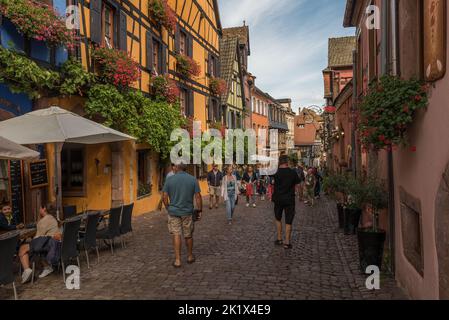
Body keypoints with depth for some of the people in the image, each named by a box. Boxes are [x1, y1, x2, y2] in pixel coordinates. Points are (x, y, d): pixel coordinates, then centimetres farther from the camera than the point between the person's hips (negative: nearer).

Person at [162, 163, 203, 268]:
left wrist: (168, 207, 11)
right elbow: (198, 196, -5)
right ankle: (190, 256, 30)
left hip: (173, 211, 0)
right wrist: (200, 210, 2)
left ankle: (177, 260, 6)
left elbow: (164, 196, -3)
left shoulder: (169, 180, -2)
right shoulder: (193, 179, -2)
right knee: (188, 235, 14)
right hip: (187, 212, 1)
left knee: (176, 235, 6)